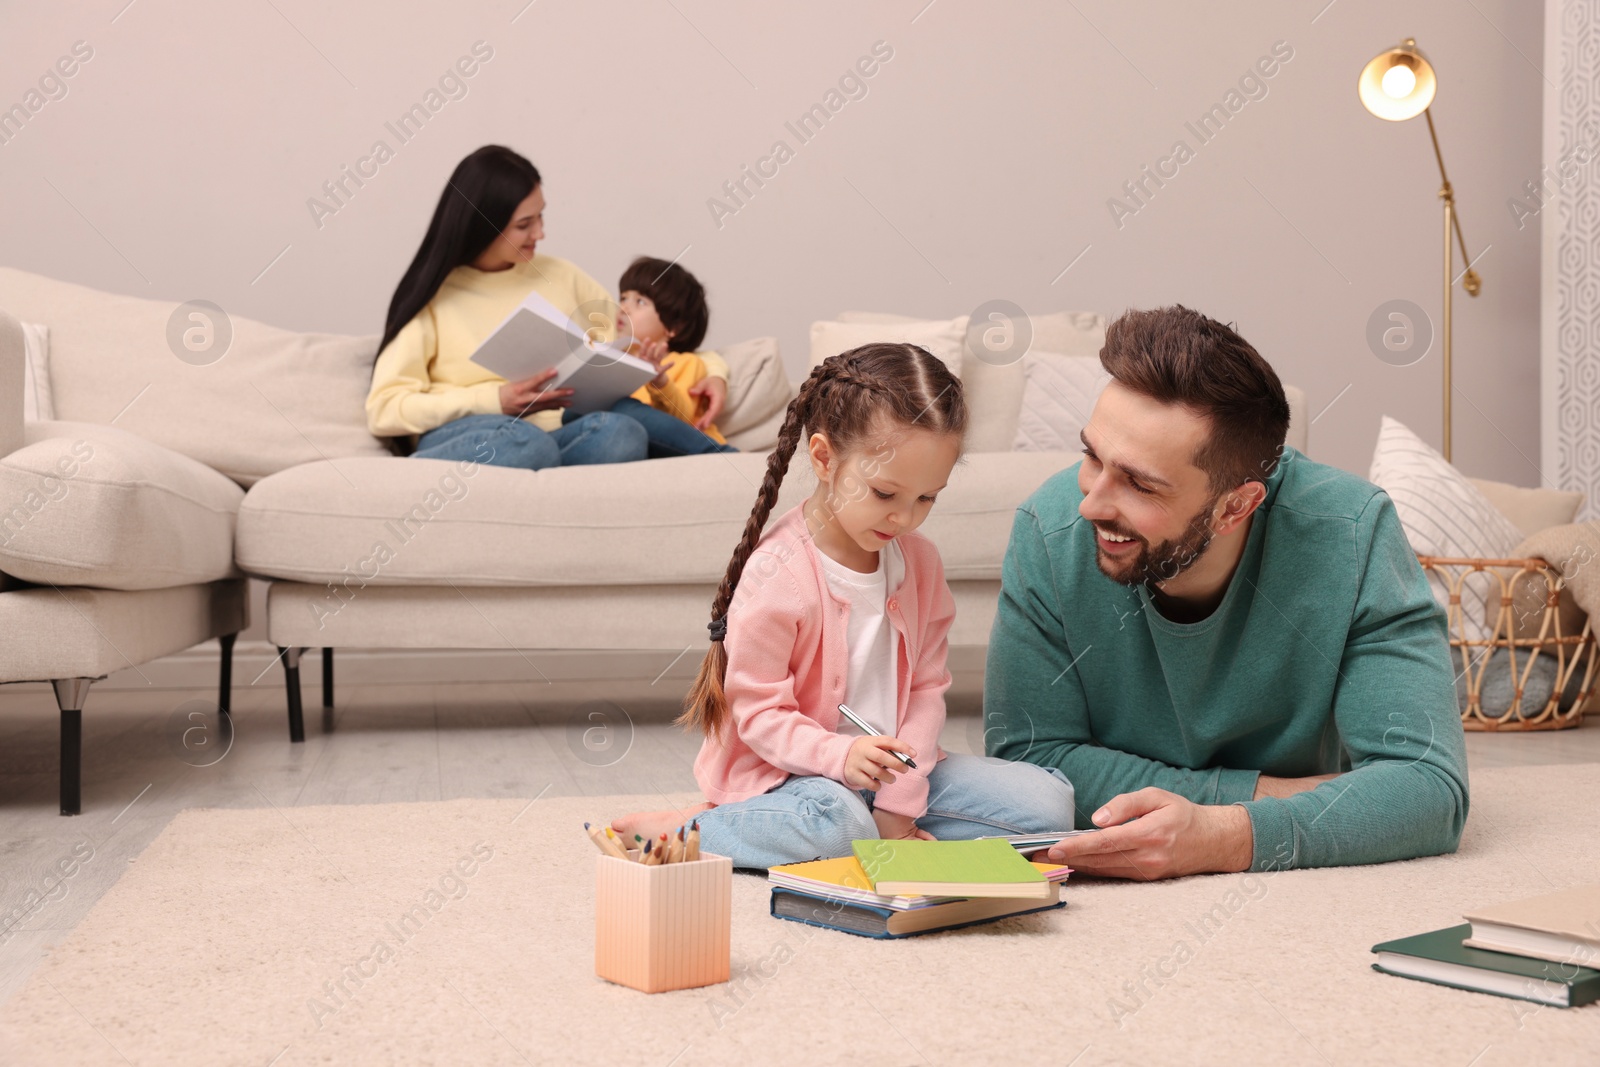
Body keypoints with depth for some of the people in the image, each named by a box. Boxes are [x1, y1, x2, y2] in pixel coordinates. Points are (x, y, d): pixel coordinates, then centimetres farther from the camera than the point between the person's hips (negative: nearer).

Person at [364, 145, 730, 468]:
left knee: (621, 433, -33)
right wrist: (495, 401, -11)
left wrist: (711, 371, 5)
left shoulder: (559, 277, 17)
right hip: (464, 439, -5)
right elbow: (384, 410, -2)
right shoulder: (432, 295, 6)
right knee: (527, 443, -41)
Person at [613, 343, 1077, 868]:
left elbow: (927, 687, 4)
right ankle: (684, 832, -16)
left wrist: (902, 797, -8)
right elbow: (758, 712, -16)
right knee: (835, 823, -40)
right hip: (785, 771, -6)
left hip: (888, 769, 6)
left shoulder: (920, 561, 2)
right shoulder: (777, 572, -18)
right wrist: (840, 756, -33)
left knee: (1048, 801, -6)